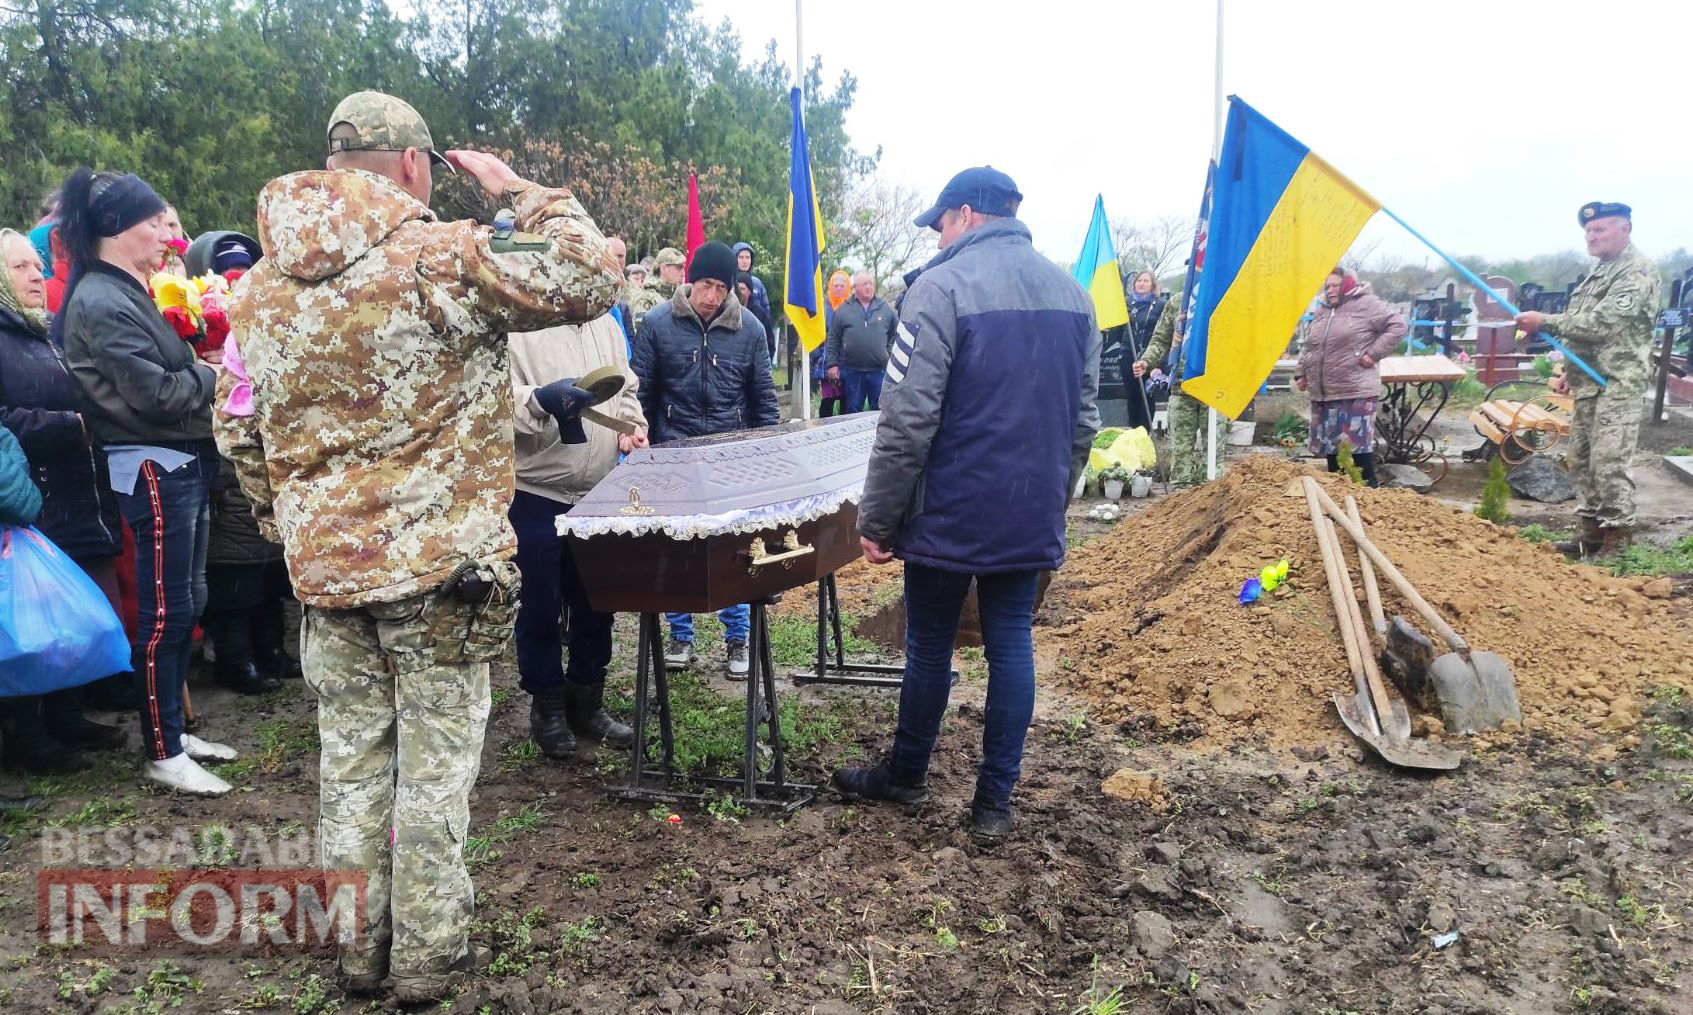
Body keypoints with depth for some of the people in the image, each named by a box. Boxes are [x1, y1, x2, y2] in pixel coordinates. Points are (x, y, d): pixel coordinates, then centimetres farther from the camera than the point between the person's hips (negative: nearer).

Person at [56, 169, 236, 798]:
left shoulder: (127, 292, 16)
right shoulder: (100, 303, -14)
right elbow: (155, 393, -20)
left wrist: (200, 373, 0)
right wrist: (211, 375, -5)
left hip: (183, 463, 10)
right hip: (154, 468, -10)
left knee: (187, 603, 15)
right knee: (165, 612, -3)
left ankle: (174, 728, 27)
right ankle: (162, 755, 7)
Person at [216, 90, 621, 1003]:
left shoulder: (261, 284, 6)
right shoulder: (443, 257, -14)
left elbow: (238, 433, 11)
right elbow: (592, 277, -12)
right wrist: (520, 191, 1)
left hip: (324, 563, 6)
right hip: (439, 563, -5)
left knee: (351, 756, 17)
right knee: (437, 759, 8)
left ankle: (360, 946, 30)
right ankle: (429, 955, 21)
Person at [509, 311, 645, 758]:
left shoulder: (604, 323, 11)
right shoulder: (518, 327, -11)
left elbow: (625, 389, 21)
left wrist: (630, 424, 3)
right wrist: (541, 401, -37)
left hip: (599, 492, 6)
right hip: (536, 493, -6)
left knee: (597, 603, 14)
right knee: (541, 606, 6)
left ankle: (587, 701, 30)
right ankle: (548, 707, 23)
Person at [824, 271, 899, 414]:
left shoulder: (886, 309, 6)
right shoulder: (842, 310, 4)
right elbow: (833, 340, 4)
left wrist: (890, 354, 2)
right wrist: (833, 364, -1)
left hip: (879, 371, 1)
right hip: (852, 371, 0)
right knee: (853, 411, 8)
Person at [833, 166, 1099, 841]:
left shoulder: (942, 287, -13)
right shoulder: (1073, 294, 8)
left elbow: (907, 421, -17)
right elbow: (1084, 420, 13)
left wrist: (875, 518, -10)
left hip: (949, 516, -5)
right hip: (1032, 518, 5)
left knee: (930, 645, 11)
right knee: (1011, 644, 11)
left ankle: (906, 775, 30)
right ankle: (995, 801, 18)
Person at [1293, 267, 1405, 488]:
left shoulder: (1366, 305, -6)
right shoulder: (1322, 312, 16)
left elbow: (1397, 326, -11)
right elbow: (1308, 347, 25)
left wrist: (1373, 353, -15)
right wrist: (1300, 373, 17)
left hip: (1356, 391, -7)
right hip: (1323, 392, 7)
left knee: (1359, 441, -7)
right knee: (1329, 442, 12)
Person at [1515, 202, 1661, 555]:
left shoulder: (1637, 271, -12)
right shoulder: (1601, 270, 18)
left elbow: (1600, 324, -21)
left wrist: (1545, 322, -17)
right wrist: (1569, 371, 20)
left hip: (1617, 384, -10)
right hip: (1587, 383, 10)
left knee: (1610, 463, -9)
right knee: (1580, 459, 12)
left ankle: (1617, 537, -1)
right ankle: (1592, 529, 21)